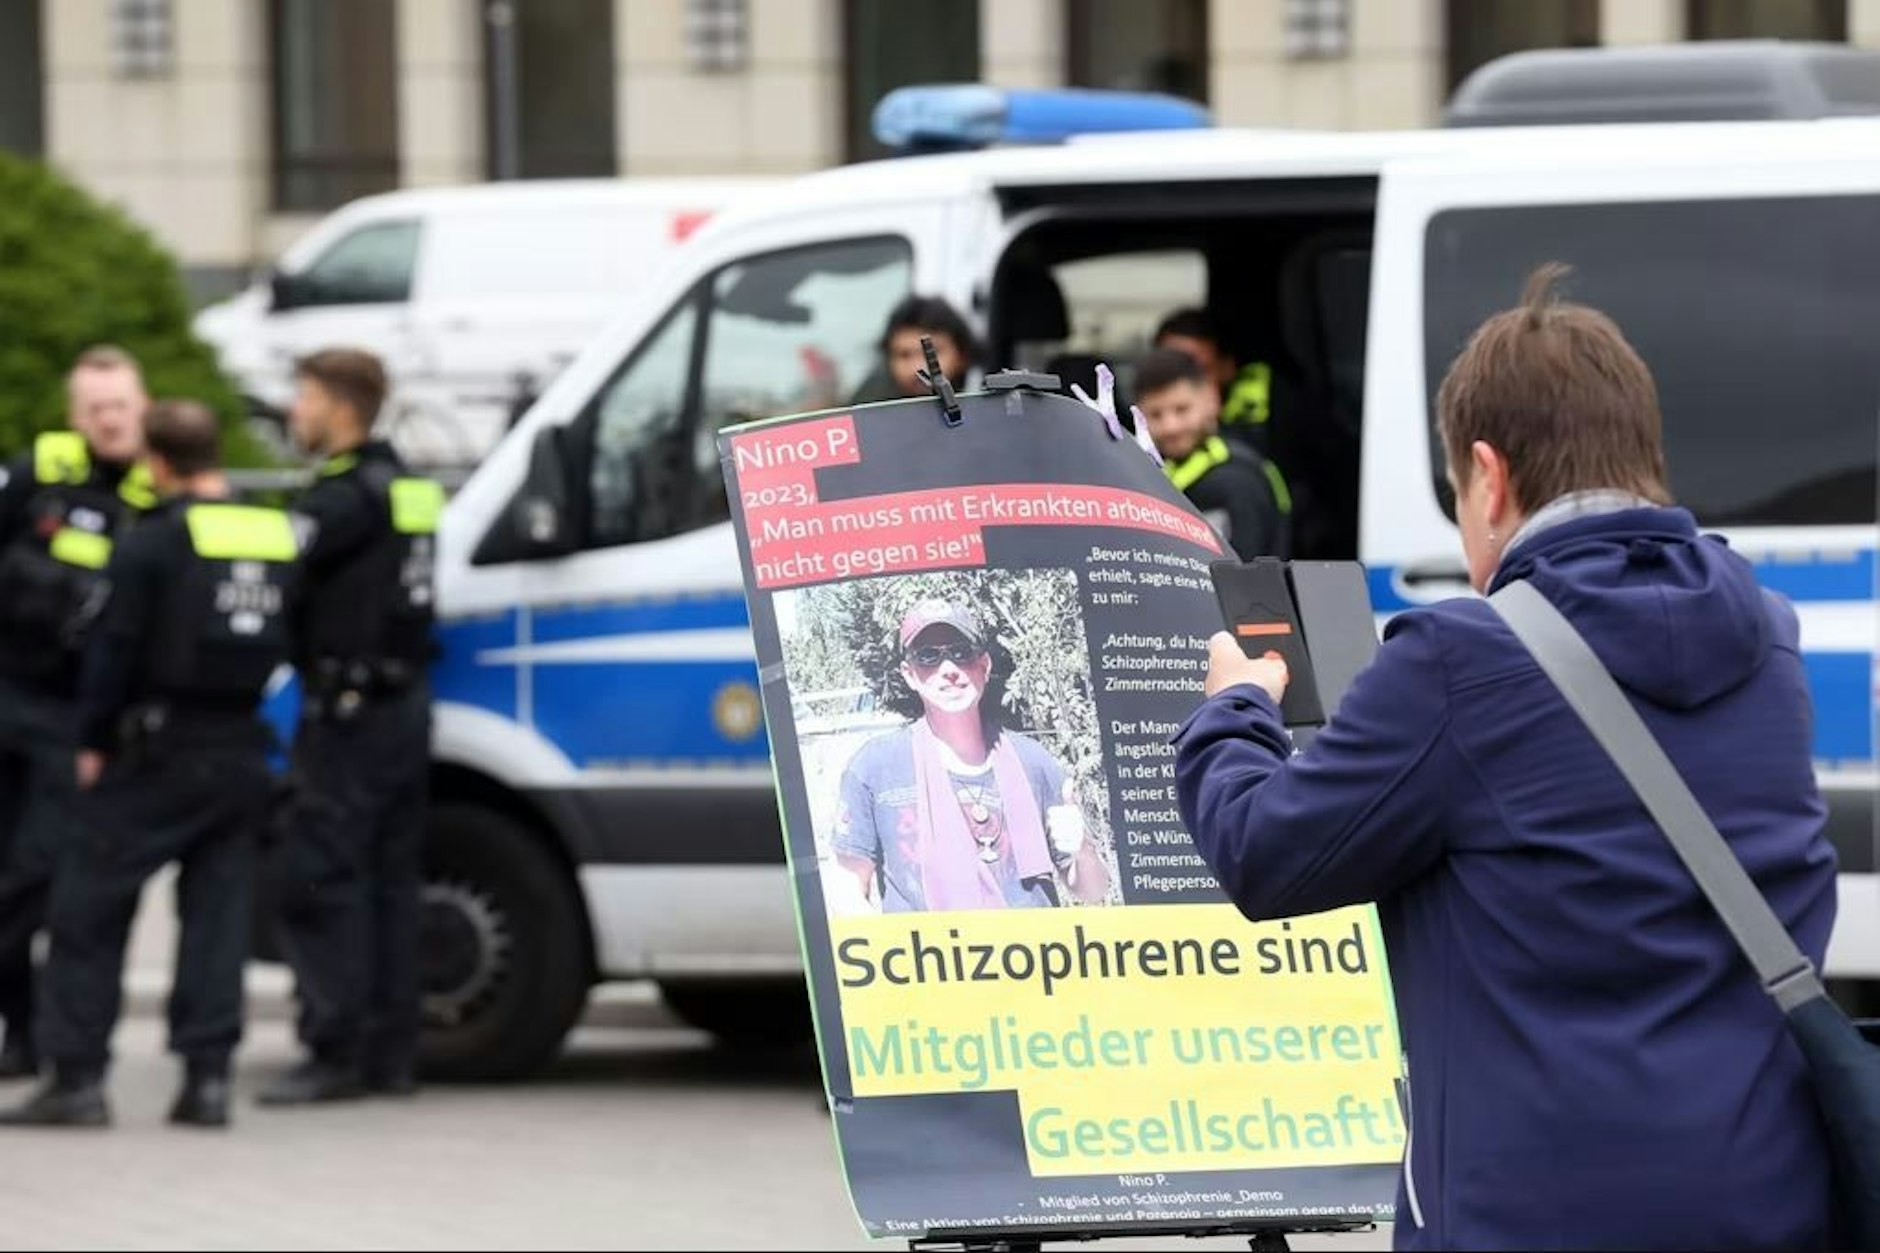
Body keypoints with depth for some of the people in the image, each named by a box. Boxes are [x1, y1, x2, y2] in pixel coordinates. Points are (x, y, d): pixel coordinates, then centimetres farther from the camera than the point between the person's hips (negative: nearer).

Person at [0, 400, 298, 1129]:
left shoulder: (152, 544, -11)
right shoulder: (277, 539, 7)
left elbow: (115, 650, -11)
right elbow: (284, 645, 11)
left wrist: (93, 740, -2)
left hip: (162, 750, -5)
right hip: (242, 753, 5)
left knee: (90, 907, 2)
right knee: (218, 911, 8)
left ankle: (77, 1075, -2)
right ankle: (207, 1074, 1)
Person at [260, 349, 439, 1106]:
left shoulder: (349, 495, -13)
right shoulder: (403, 489, 16)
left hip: (350, 709, -10)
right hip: (403, 702, 10)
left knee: (318, 880, -8)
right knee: (387, 880, 11)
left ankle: (337, 1052, -11)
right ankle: (391, 1054, 12)